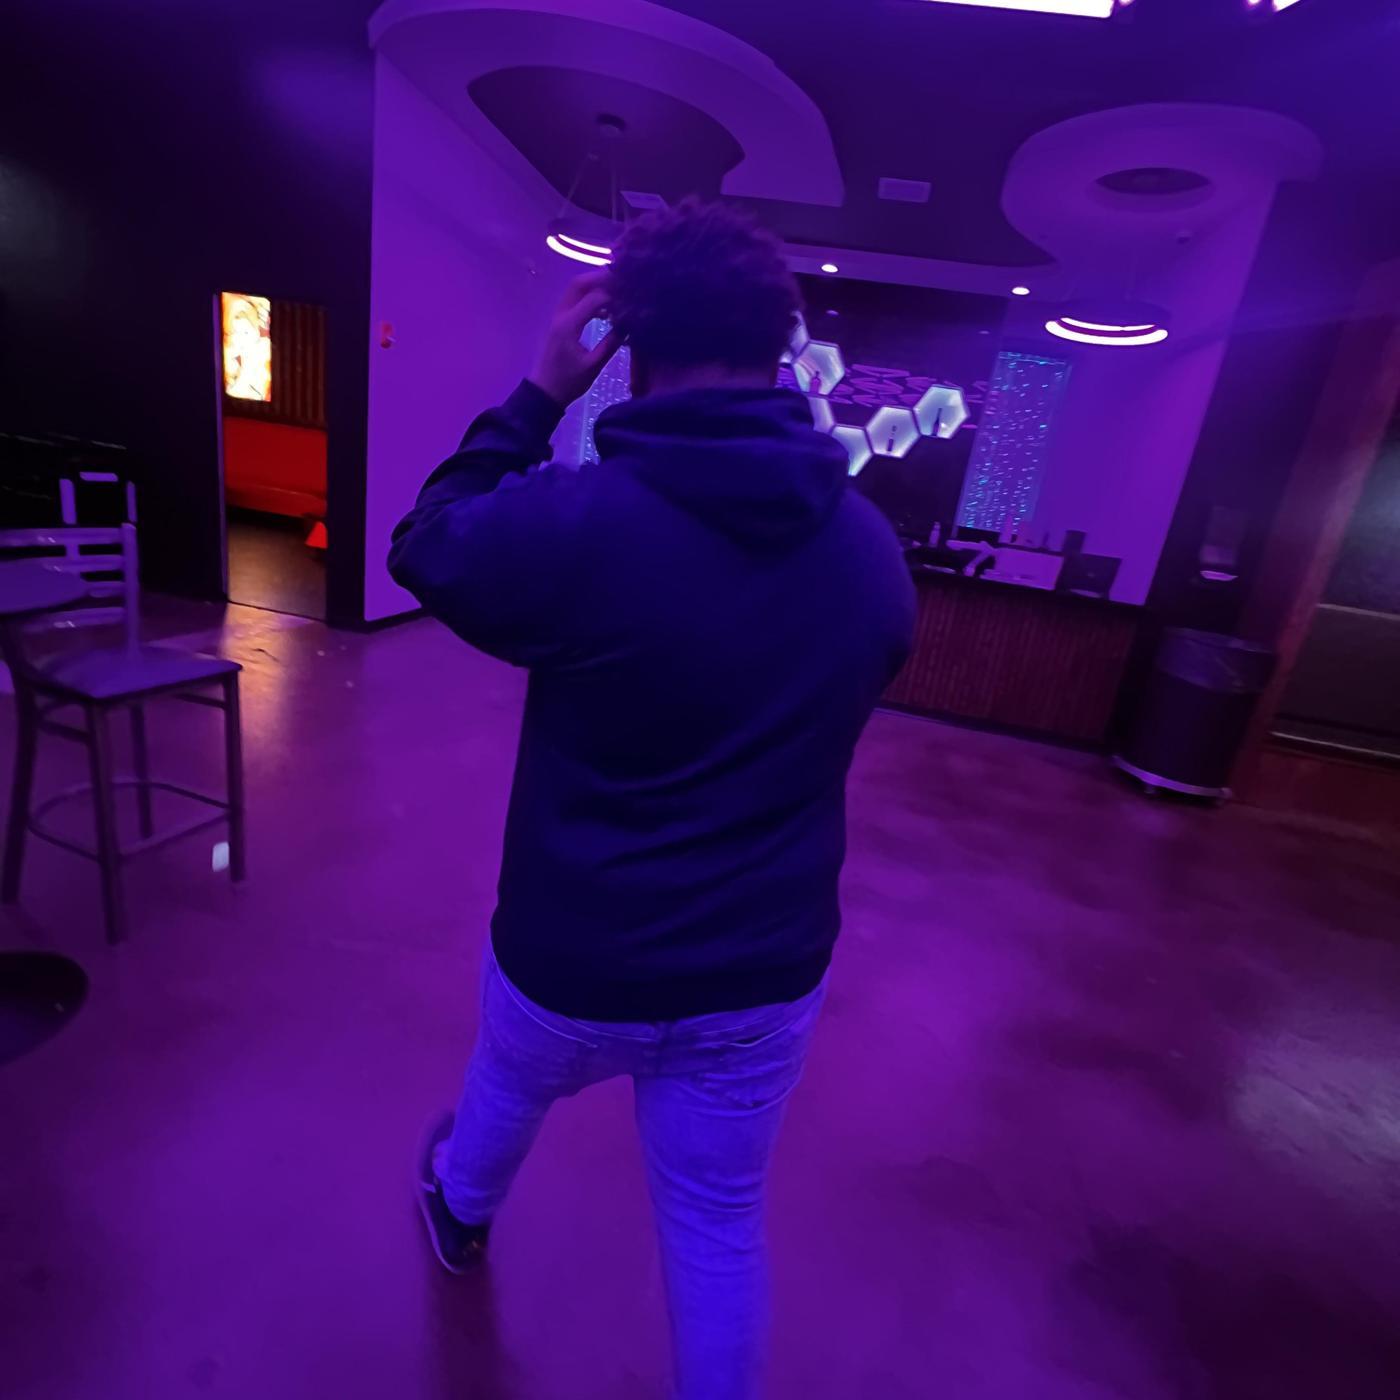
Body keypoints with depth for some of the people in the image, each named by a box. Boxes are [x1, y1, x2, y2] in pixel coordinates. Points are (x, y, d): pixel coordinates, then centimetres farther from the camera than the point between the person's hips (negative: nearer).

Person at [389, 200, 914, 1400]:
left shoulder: (574, 521, -23)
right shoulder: (874, 549, -7)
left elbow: (426, 551, -3)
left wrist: (539, 394, -1)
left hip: (574, 959, -1)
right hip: (767, 973, 2)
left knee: (509, 1087, 34)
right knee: (720, 1225, 24)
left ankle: (461, 1207, 68)